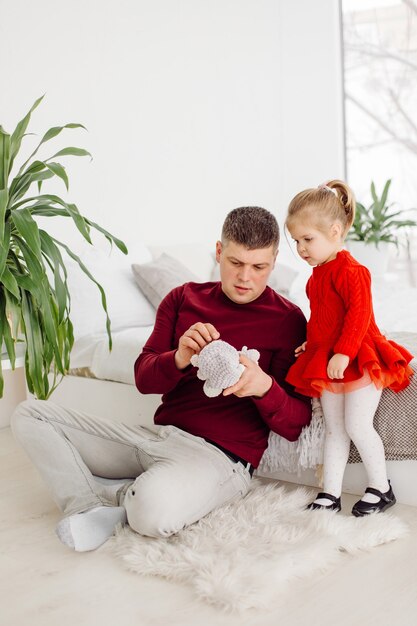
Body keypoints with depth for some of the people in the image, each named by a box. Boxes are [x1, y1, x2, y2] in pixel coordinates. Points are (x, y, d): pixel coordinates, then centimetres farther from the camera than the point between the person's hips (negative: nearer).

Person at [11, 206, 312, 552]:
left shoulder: (286, 319, -4)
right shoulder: (184, 298, 10)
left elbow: (295, 425, -6)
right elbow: (143, 378, 4)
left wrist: (264, 386, -28)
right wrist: (179, 359, -19)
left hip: (221, 454, -5)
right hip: (159, 434, 6)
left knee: (153, 509, -39)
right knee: (30, 414, 0)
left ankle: (115, 494, -4)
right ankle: (93, 507, -16)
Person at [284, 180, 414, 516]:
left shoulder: (349, 270, -17)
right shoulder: (318, 274, 12)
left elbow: (360, 313, -25)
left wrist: (343, 353, -30)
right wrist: (312, 344, 19)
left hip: (358, 361, -9)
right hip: (327, 364, 9)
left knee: (357, 425, -8)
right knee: (334, 429, 11)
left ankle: (381, 488, 11)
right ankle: (331, 493, 16)